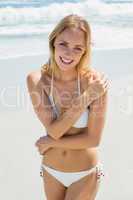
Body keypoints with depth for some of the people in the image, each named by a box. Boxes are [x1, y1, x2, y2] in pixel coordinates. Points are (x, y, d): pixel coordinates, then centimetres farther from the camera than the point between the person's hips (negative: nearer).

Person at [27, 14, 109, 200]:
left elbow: (93, 139, -19)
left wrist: (50, 143, -15)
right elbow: (54, 130, -21)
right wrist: (87, 97, -27)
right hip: (51, 172, 3)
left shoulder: (95, 80, -21)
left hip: (85, 174, -2)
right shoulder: (36, 79, -15)